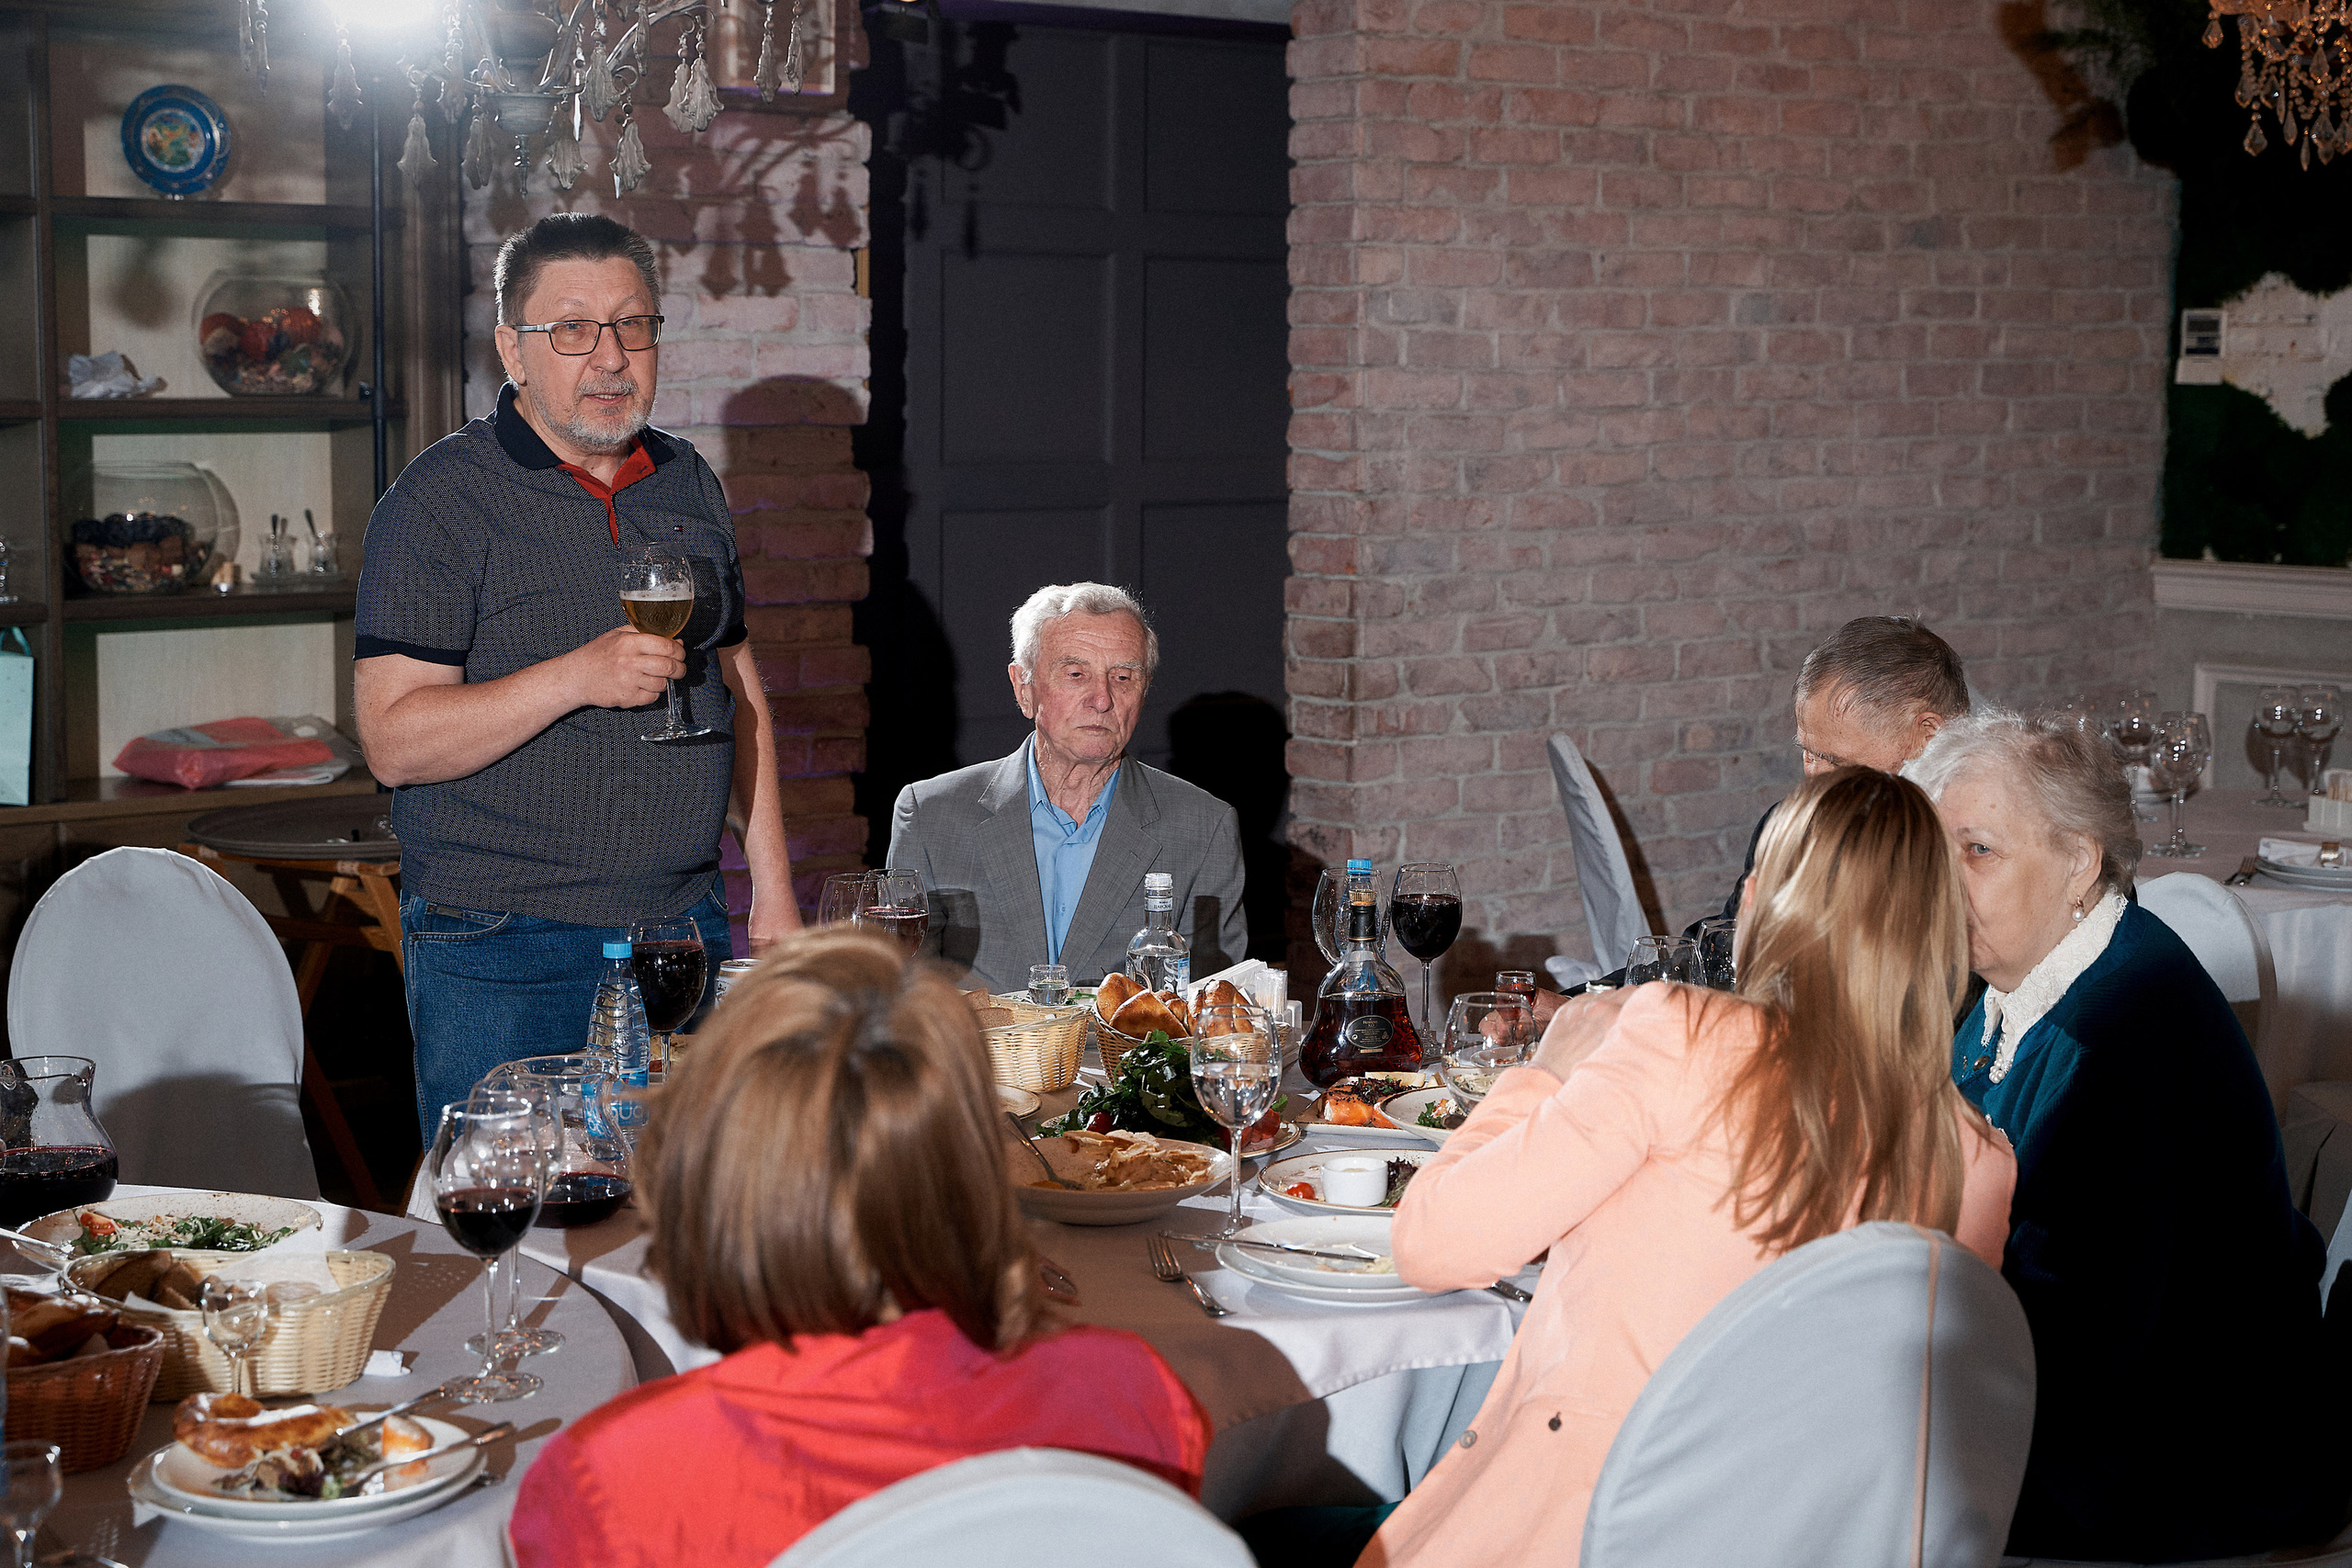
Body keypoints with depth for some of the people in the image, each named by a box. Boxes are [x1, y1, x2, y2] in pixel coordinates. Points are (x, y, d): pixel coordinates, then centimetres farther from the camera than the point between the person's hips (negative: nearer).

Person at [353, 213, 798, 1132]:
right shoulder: (443, 499, -9)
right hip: (501, 953, -5)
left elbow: (738, 692, 19)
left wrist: (774, 891, 13)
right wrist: (576, 678, -26)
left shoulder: (687, 484, 11)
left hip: (684, 925, 5)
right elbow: (394, 742, -15)